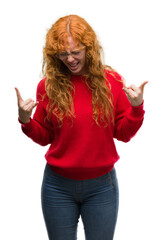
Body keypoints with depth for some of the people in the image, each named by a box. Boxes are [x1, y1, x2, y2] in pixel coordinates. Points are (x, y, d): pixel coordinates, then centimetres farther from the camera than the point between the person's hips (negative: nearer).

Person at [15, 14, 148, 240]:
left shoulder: (112, 81, -6)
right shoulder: (48, 85, -6)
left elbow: (123, 134, 0)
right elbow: (44, 137, 4)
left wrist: (136, 108, -17)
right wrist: (25, 120, -14)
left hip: (101, 185, 0)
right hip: (58, 185, 1)